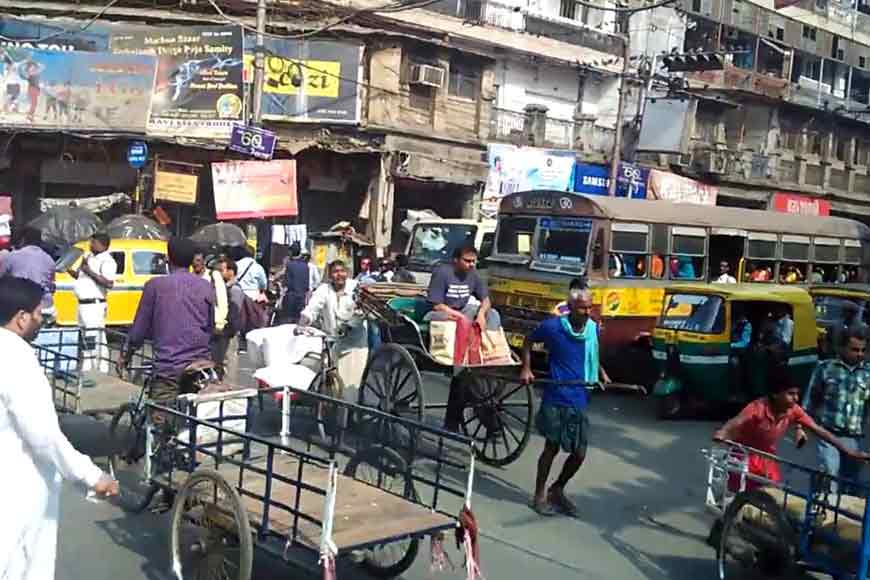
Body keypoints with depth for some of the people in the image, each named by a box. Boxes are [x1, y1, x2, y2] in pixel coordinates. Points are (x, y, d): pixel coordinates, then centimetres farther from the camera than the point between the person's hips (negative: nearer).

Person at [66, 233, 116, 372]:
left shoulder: (107, 261, -12)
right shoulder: (88, 257, 16)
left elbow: (109, 283, -23)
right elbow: (79, 276, 26)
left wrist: (90, 272, -22)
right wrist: (68, 270, 8)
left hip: (95, 305, -10)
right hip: (83, 303, 10)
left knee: (96, 340, -11)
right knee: (86, 338, 15)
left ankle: (101, 371, -10)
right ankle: (87, 369, 24)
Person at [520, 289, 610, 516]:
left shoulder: (594, 328, 2)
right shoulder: (552, 326, -10)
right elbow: (528, 341, 6)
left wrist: (601, 373, 8)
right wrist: (526, 369, -3)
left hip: (579, 401, 4)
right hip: (555, 399, -4)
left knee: (579, 453, 7)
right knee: (552, 447, 4)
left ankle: (557, 490, 31)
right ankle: (540, 495, 22)